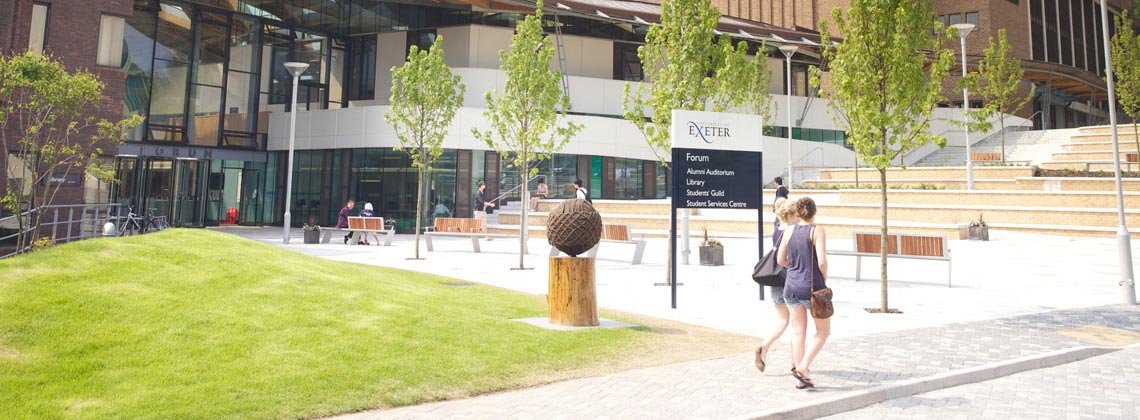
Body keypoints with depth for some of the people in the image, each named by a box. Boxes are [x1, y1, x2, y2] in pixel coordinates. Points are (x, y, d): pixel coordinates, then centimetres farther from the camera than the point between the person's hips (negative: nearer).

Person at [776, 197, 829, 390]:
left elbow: (781, 260, 7)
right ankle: (802, 368, 0)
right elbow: (822, 262, -18)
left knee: (799, 333, 11)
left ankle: (802, 379, 15)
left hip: (791, 286, 5)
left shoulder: (789, 231, 2)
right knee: (823, 331, 13)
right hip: (812, 287, -5)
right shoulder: (817, 231, -11)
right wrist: (824, 279, -1)